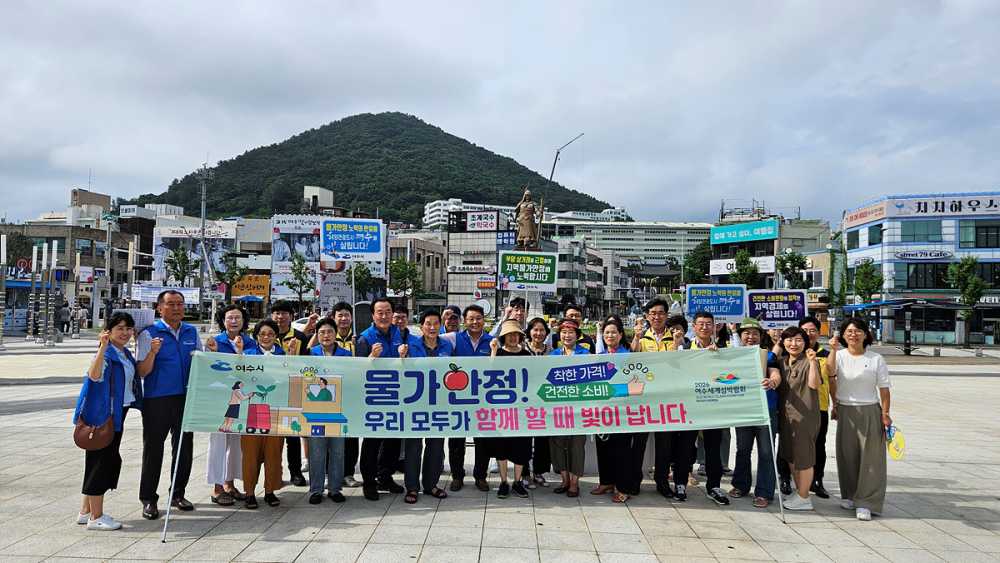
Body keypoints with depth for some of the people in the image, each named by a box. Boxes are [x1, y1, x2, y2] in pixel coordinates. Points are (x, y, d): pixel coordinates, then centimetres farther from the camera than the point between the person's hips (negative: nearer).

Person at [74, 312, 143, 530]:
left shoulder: (126, 354, 12)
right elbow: (94, 375, -33)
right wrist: (103, 347, -42)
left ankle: (86, 511, 26)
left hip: (117, 414, 9)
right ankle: (96, 517, 4)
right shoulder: (106, 353, -15)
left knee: (109, 460, 14)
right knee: (100, 460, -4)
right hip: (102, 414, -9)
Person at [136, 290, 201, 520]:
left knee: (184, 447, 10)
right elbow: (141, 372, -7)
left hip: (186, 398, 5)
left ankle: (178, 494, 24)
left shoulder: (192, 332, 11)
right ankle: (148, 499, 13)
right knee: (153, 449, 3)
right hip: (156, 400, -4)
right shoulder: (148, 334, -4)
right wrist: (153, 352, -25)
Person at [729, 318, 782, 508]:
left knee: (766, 452, -2)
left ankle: (764, 493, 6)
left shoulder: (768, 355, 1)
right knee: (742, 450, 13)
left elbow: (776, 375, -12)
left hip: (766, 409, -2)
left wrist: (772, 382, -36)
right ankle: (741, 485, 27)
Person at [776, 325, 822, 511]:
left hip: (805, 414, -8)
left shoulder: (808, 361, -12)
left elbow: (814, 384, -28)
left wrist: (812, 362, -37)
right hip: (786, 415, 8)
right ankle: (798, 491, 34)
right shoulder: (781, 362, 10)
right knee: (790, 456, 18)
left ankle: (804, 498, 13)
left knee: (803, 457, 1)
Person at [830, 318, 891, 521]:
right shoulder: (839, 356, 2)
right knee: (847, 455, 9)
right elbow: (830, 374, -18)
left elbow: (884, 389, 1)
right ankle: (849, 495, 25)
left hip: (870, 411, -1)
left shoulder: (876, 359, 0)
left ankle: (865, 503, 1)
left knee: (870, 457, -3)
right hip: (845, 411, 2)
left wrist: (885, 414, -5)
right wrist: (833, 350, -26)